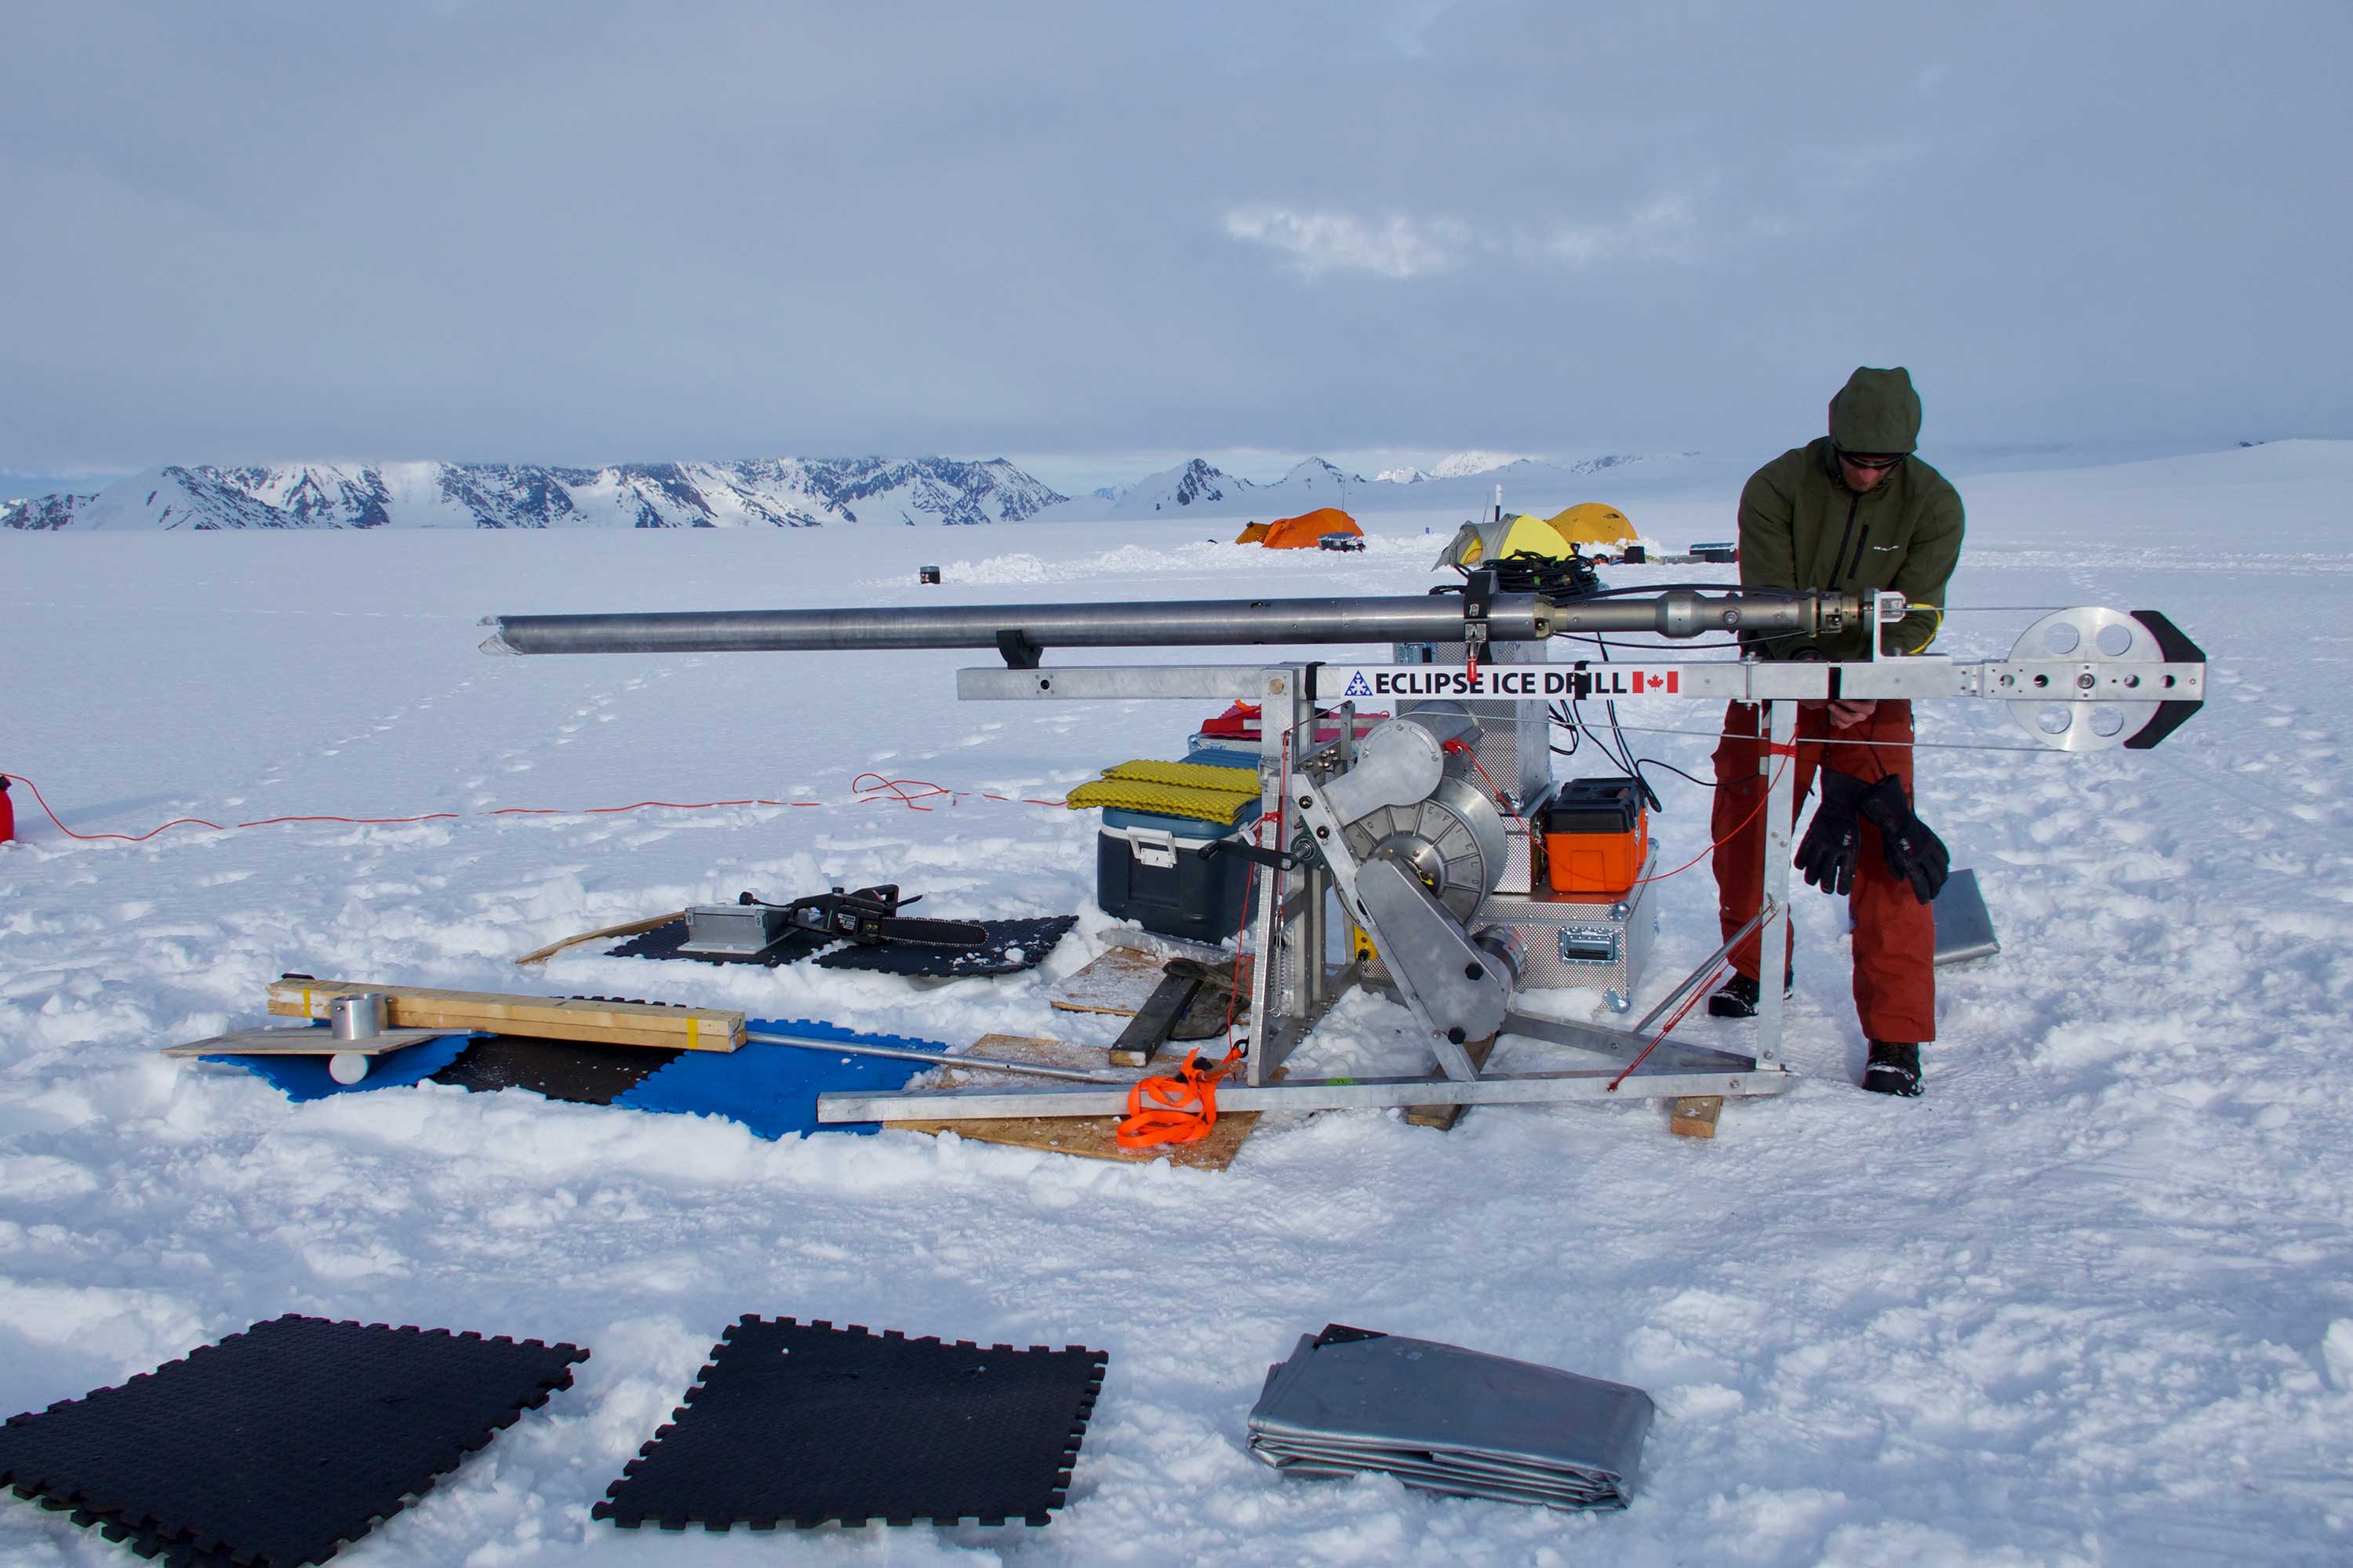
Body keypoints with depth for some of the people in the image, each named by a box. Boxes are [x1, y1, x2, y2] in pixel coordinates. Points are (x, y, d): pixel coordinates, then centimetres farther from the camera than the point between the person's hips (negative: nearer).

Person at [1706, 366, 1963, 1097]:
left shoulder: (1933, 503, -8)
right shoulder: (1776, 487, -11)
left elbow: (1913, 612, -12)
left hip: (1877, 698, -1)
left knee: (1886, 852, -9)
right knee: (1744, 833, 8)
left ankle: (1895, 1035, -4)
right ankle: (1756, 971, 34)